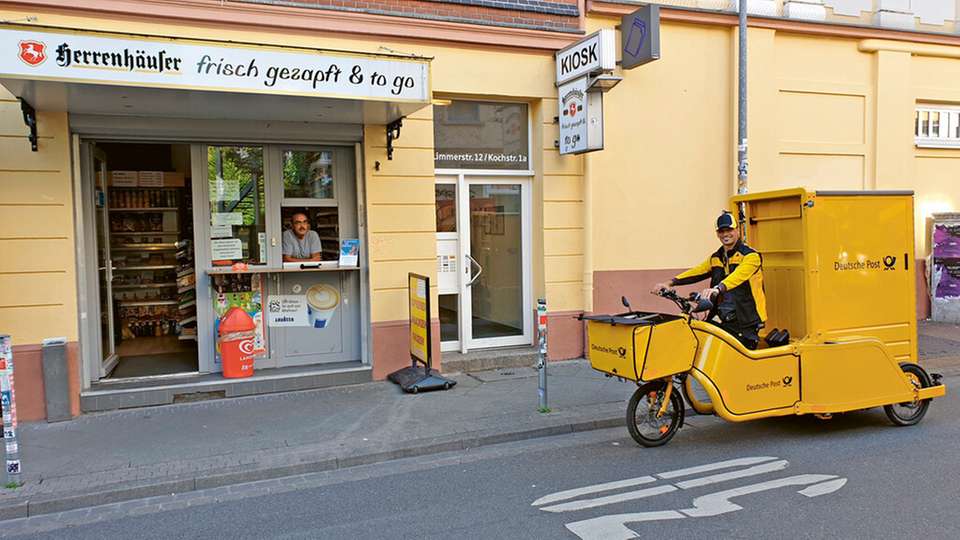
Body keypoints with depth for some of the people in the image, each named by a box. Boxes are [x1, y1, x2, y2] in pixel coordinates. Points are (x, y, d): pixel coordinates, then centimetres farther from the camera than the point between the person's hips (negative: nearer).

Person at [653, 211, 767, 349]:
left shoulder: (751, 255, -7)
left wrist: (718, 288, -44)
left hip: (746, 323, -5)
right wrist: (670, 283, -11)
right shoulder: (716, 258, 15)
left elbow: (738, 276, -26)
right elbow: (696, 272, 4)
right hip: (724, 322, 5)